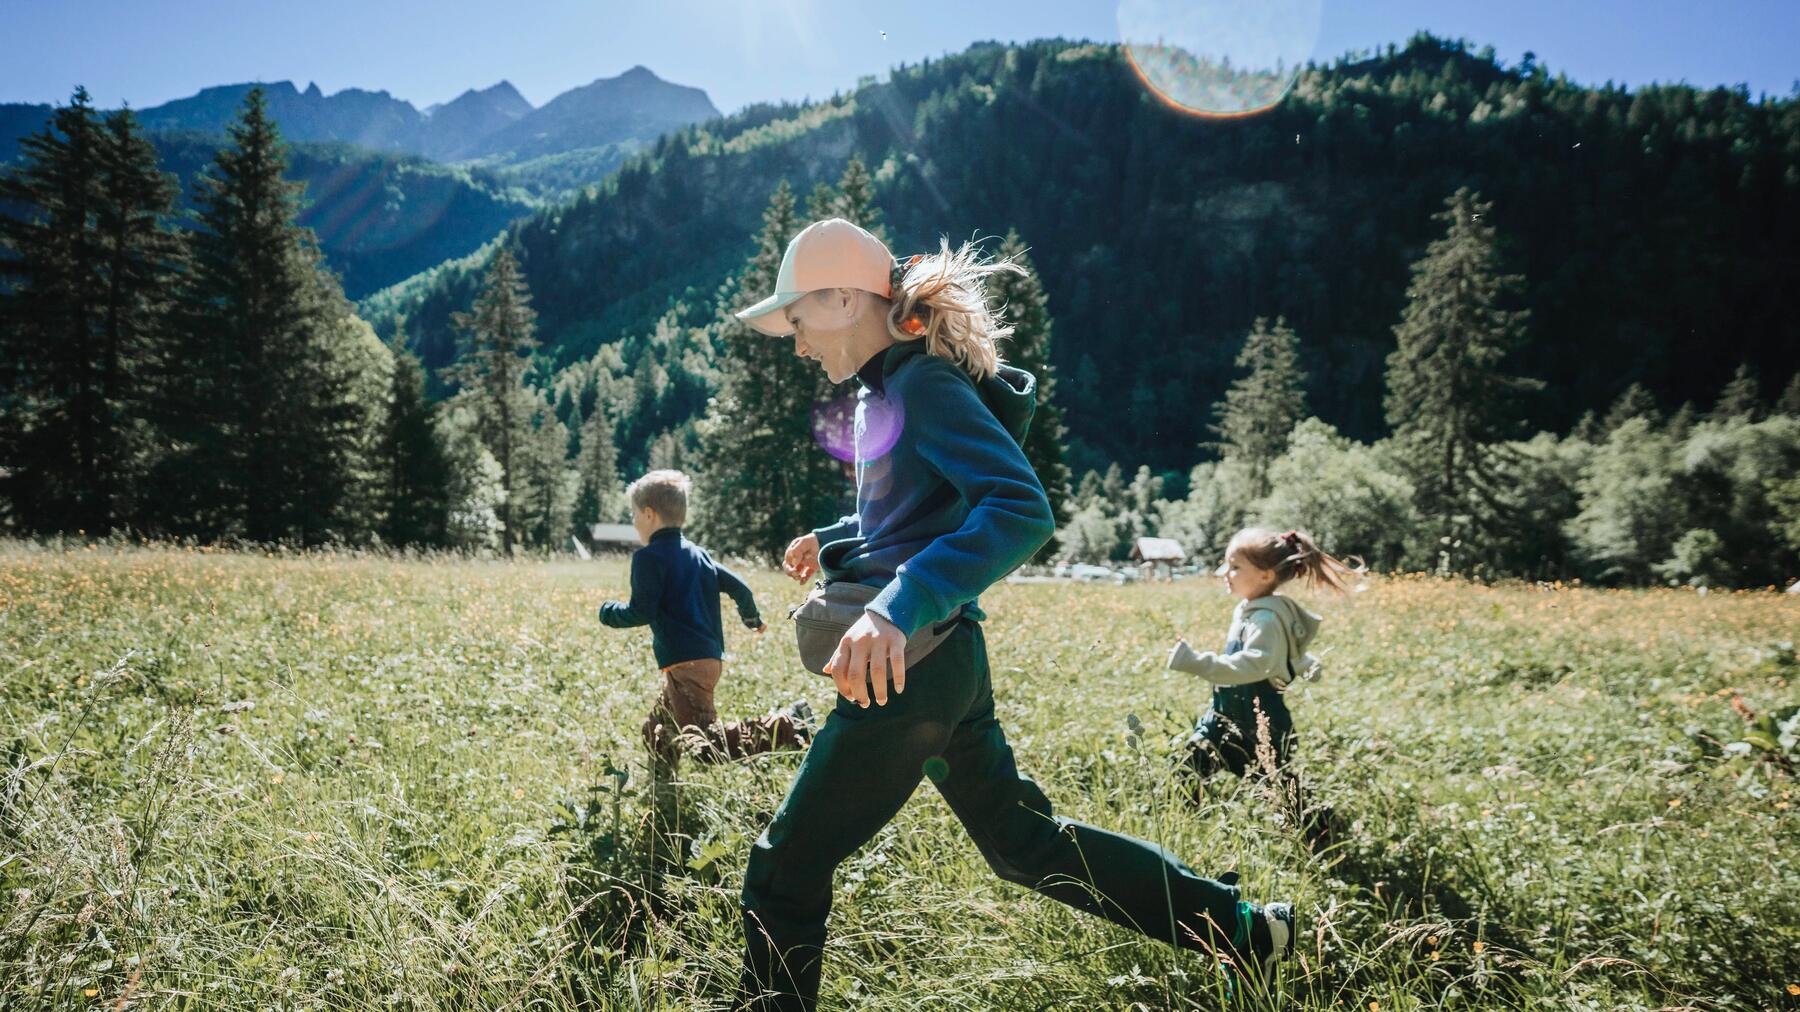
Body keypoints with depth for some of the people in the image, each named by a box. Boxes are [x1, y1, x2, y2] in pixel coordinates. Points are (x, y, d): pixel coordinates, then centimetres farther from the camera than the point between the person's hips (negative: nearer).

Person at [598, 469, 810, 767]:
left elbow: (641, 612, -12)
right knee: (656, 733, 19)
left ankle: (784, 728, -19)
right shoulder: (697, 553, 15)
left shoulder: (648, 557, -7)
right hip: (712, 660, 9)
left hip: (684, 664, -9)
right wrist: (752, 618, 38)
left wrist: (610, 613, 9)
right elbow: (739, 588, 18)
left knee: (705, 748, -12)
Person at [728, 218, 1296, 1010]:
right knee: (1021, 839, 20)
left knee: (784, 871, 1)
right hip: (938, 661, 10)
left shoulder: (923, 384, -15)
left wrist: (899, 608, -41)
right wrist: (834, 543, 19)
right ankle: (1241, 929, 28)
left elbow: (1022, 511, -30)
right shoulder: (887, 389, 13)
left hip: (914, 664, -10)